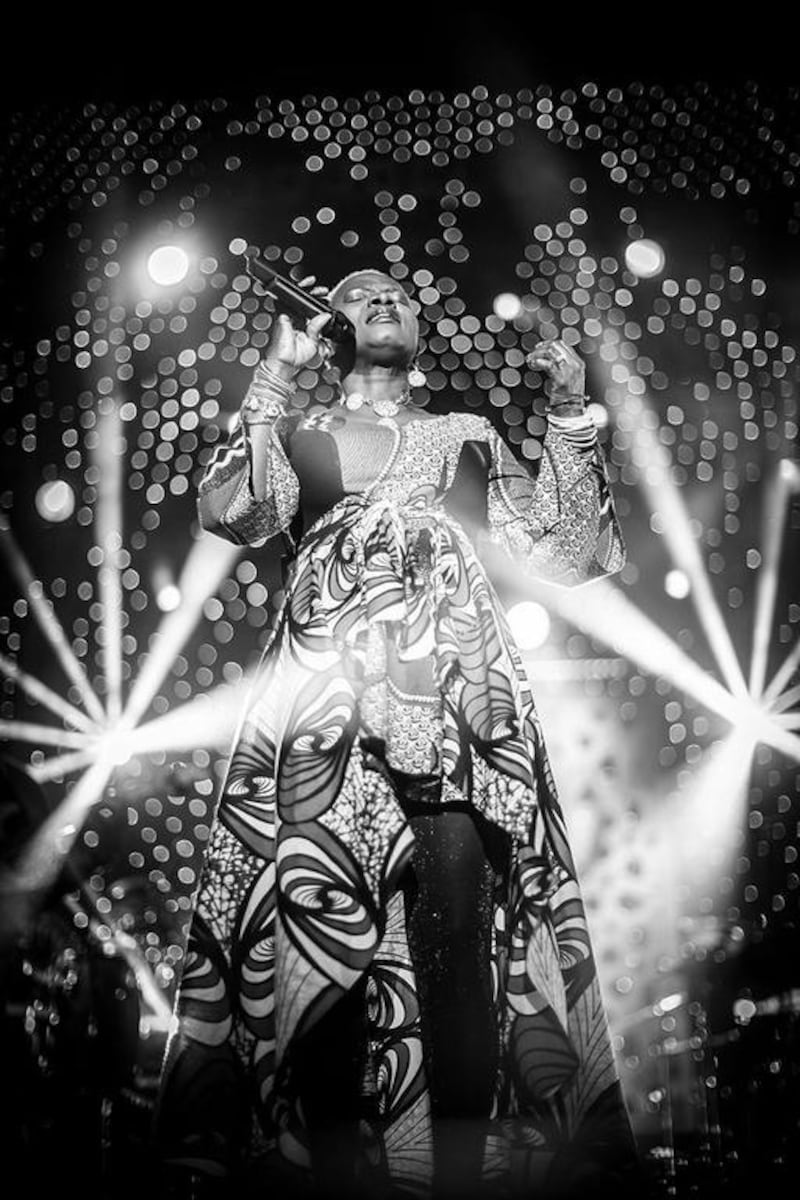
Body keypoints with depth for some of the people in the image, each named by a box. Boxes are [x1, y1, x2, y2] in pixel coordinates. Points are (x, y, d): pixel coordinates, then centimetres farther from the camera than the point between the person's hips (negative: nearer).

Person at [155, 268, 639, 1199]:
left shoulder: (469, 436, 26)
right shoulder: (300, 429, 22)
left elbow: (565, 552, 19)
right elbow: (235, 511, 1)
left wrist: (569, 418, 13)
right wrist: (278, 372, 5)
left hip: (459, 680, 1)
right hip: (328, 681, -1)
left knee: (461, 924, -13)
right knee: (320, 920, -12)